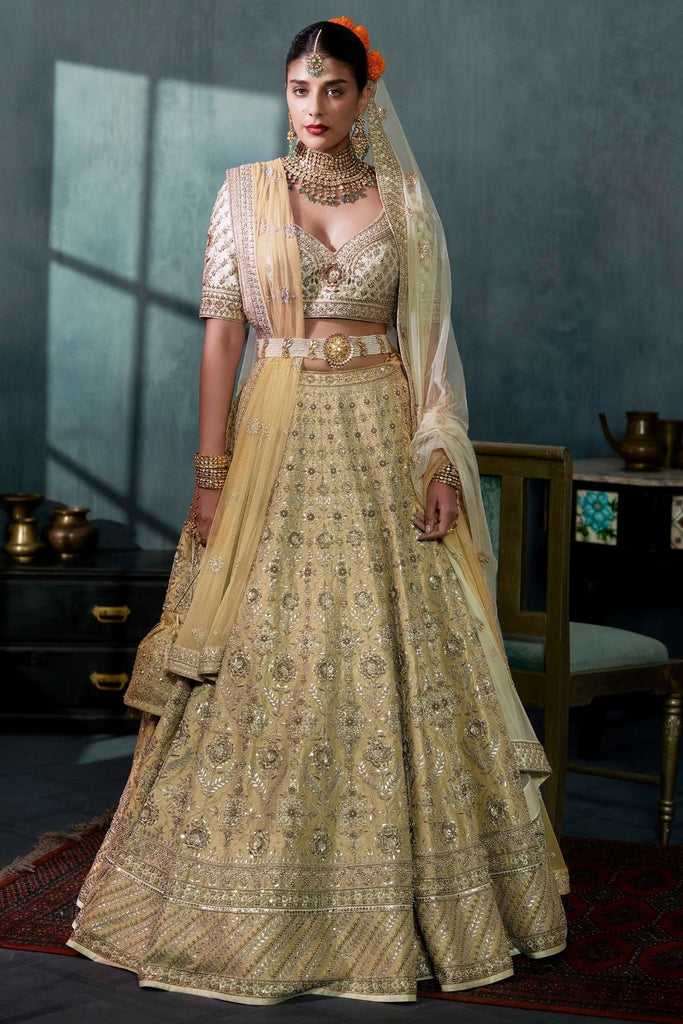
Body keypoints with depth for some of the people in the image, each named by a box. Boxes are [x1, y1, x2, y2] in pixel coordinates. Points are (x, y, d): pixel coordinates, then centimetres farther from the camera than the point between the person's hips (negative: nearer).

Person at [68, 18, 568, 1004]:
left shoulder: (404, 198, 7)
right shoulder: (245, 191, 5)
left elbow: (431, 338, 5)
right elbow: (222, 332, 1)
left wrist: (443, 459, -6)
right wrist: (212, 471, -6)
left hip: (384, 442, 1)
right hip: (277, 437, 0)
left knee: (397, 656, 1)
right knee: (267, 657, 0)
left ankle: (396, 896, 15)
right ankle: (252, 902, 14)